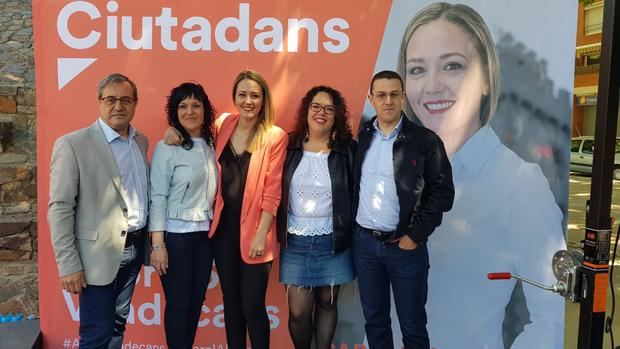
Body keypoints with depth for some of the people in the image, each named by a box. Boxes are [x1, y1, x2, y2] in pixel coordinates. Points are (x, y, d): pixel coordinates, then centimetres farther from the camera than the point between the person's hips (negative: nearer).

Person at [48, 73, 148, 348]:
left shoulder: (142, 141, 8)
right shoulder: (73, 144, -11)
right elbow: (59, 208, -12)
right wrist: (68, 264, -15)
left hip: (134, 248, 6)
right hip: (99, 255, -6)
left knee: (118, 325, 19)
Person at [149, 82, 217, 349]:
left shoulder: (210, 146, 8)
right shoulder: (166, 148, -9)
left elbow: (209, 193, 11)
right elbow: (157, 197, -11)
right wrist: (158, 244, -15)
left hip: (204, 235, 5)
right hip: (176, 236, -5)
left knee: (196, 302, 14)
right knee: (178, 304, 5)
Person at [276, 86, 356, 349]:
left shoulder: (348, 149, -2)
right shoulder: (289, 147, 1)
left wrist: (353, 236, -2)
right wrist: (279, 232, 2)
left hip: (333, 243, 0)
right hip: (295, 242, 1)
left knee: (327, 303, 12)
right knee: (298, 311, 4)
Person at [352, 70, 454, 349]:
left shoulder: (425, 140, -6)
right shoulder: (361, 137, 5)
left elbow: (442, 192, -7)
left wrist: (416, 235, -11)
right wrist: (350, 228, 4)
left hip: (405, 245, -3)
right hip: (364, 242, 3)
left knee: (412, 325, 8)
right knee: (374, 319, 16)